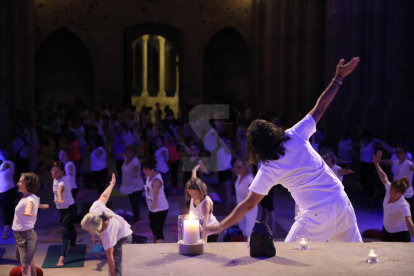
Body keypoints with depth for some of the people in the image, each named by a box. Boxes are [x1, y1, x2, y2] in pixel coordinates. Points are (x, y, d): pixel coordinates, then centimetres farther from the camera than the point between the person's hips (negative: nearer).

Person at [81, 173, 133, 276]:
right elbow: (104, 196, -9)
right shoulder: (94, 208, -29)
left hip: (123, 238, -8)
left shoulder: (107, 234, -43)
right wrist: (112, 184, 12)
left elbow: (109, 256, -35)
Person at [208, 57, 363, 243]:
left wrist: (219, 228, 6)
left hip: (317, 217, -4)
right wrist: (339, 77, 17)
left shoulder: (268, 170, -6)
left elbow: (248, 204, -3)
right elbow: (321, 106, 5)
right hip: (340, 201, 4)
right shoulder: (295, 135, -2)